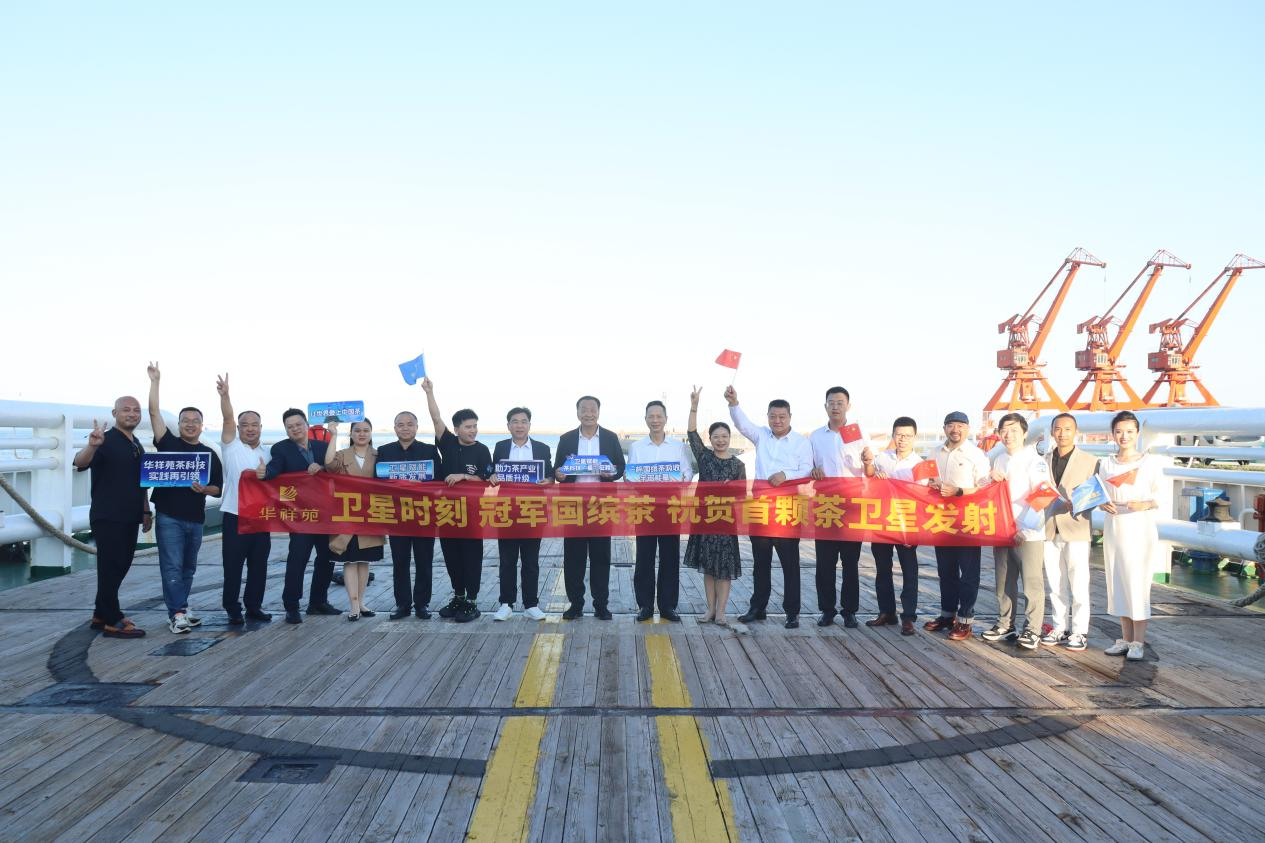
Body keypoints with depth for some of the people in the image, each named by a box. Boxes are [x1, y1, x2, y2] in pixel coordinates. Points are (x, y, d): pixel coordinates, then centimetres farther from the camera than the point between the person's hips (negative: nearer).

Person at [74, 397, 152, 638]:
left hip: (130, 518, 8)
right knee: (110, 567, -4)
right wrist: (92, 446, -49)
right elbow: (80, 463, -29)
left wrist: (146, 511, 21)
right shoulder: (106, 440, -11)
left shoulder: (137, 446, 15)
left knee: (121, 566, 13)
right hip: (107, 517, -8)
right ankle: (112, 621, 2)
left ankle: (101, 615, 24)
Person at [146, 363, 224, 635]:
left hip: (195, 519, 4)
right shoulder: (169, 443, 1)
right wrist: (155, 381, -9)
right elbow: (154, 412, -6)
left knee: (188, 569, 12)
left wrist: (204, 489, -14)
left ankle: (181, 608, 23)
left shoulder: (210, 454, 8)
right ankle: (177, 614, -8)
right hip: (169, 517, -4)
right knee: (172, 568, -7)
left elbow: (218, 488, 8)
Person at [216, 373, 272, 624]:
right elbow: (227, 418, -15)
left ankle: (254, 606, 21)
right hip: (235, 516, -4)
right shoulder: (232, 446, 1)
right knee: (233, 566, 2)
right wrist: (224, 395, -29)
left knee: (258, 566, 10)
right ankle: (233, 610, 12)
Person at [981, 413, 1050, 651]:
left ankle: (1032, 630, 5)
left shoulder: (1035, 460, -8)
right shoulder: (999, 460, 15)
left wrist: (1022, 527, -20)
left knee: (1032, 582, -2)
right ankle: (1005, 625, 23)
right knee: (1003, 582, 13)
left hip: (1028, 533, -7)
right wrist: (992, 477, 3)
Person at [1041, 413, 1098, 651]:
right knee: (1055, 585, 10)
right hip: (1050, 529, 4)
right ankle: (1059, 627, 20)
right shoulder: (1044, 460, 12)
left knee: (1079, 585, 0)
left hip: (1076, 529, -4)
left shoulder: (1090, 461, 1)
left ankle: (1079, 631, 9)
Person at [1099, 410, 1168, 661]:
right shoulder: (1106, 463, 9)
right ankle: (1125, 638, 17)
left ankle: (1138, 642, 2)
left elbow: (1160, 495, -4)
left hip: (1141, 528, -4)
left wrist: (1145, 504, -23)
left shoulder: (1151, 462, -1)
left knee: (1138, 582, -5)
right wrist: (1104, 504, -9)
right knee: (1118, 582, 7)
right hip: (1114, 527, 4)